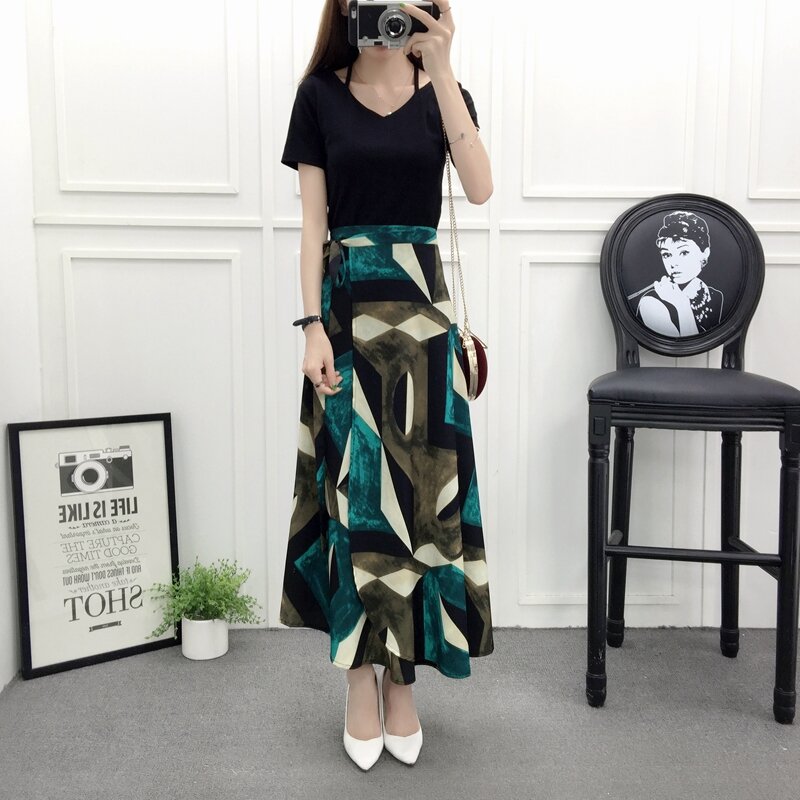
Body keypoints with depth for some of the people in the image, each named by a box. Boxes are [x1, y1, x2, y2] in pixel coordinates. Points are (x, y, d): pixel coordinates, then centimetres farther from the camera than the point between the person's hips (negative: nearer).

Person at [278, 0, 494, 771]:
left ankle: (403, 678, 16)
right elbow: (313, 221, 0)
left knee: (419, 490, 2)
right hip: (346, 308, -1)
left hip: (421, 308, 1)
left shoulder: (442, 93, 6)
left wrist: (440, 69, -17)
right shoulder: (320, 95, 4)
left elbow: (480, 187, -12)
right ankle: (361, 676, 15)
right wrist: (313, 327, -8)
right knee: (355, 492, 1)